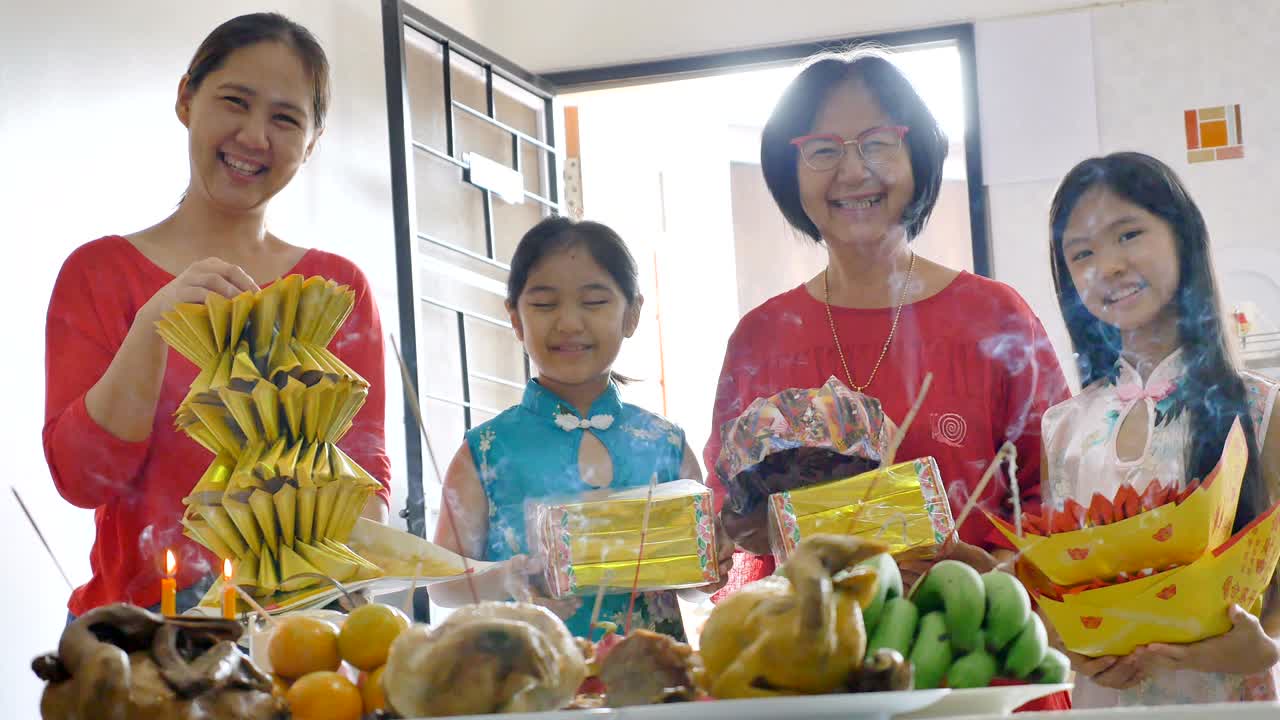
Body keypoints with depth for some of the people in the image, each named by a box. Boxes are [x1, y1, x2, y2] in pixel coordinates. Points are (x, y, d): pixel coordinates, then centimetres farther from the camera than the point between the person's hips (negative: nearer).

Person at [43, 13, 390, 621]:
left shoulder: (338, 286, 13)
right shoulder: (100, 271, 7)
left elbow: (363, 467, 9)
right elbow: (82, 478, -2)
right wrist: (153, 324, -14)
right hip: (142, 612, -1)